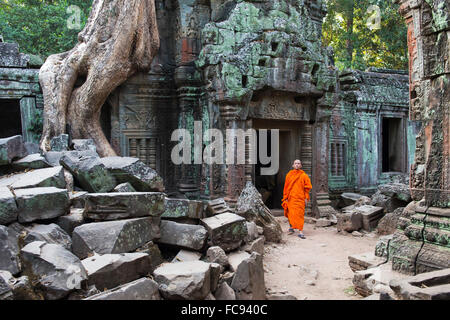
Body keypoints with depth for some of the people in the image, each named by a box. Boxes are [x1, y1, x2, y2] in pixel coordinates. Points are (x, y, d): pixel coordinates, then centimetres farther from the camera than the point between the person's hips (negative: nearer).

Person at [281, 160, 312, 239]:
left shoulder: (304, 175, 5)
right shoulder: (289, 175, 10)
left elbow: (307, 187, 5)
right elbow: (286, 187, 11)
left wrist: (306, 198, -1)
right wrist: (285, 197, 6)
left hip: (300, 198, -1)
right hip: (291, 197, 1)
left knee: (299, 214, -6)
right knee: (291, 213, 1)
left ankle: (300, 231, -8)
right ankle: (292, 227, 21)